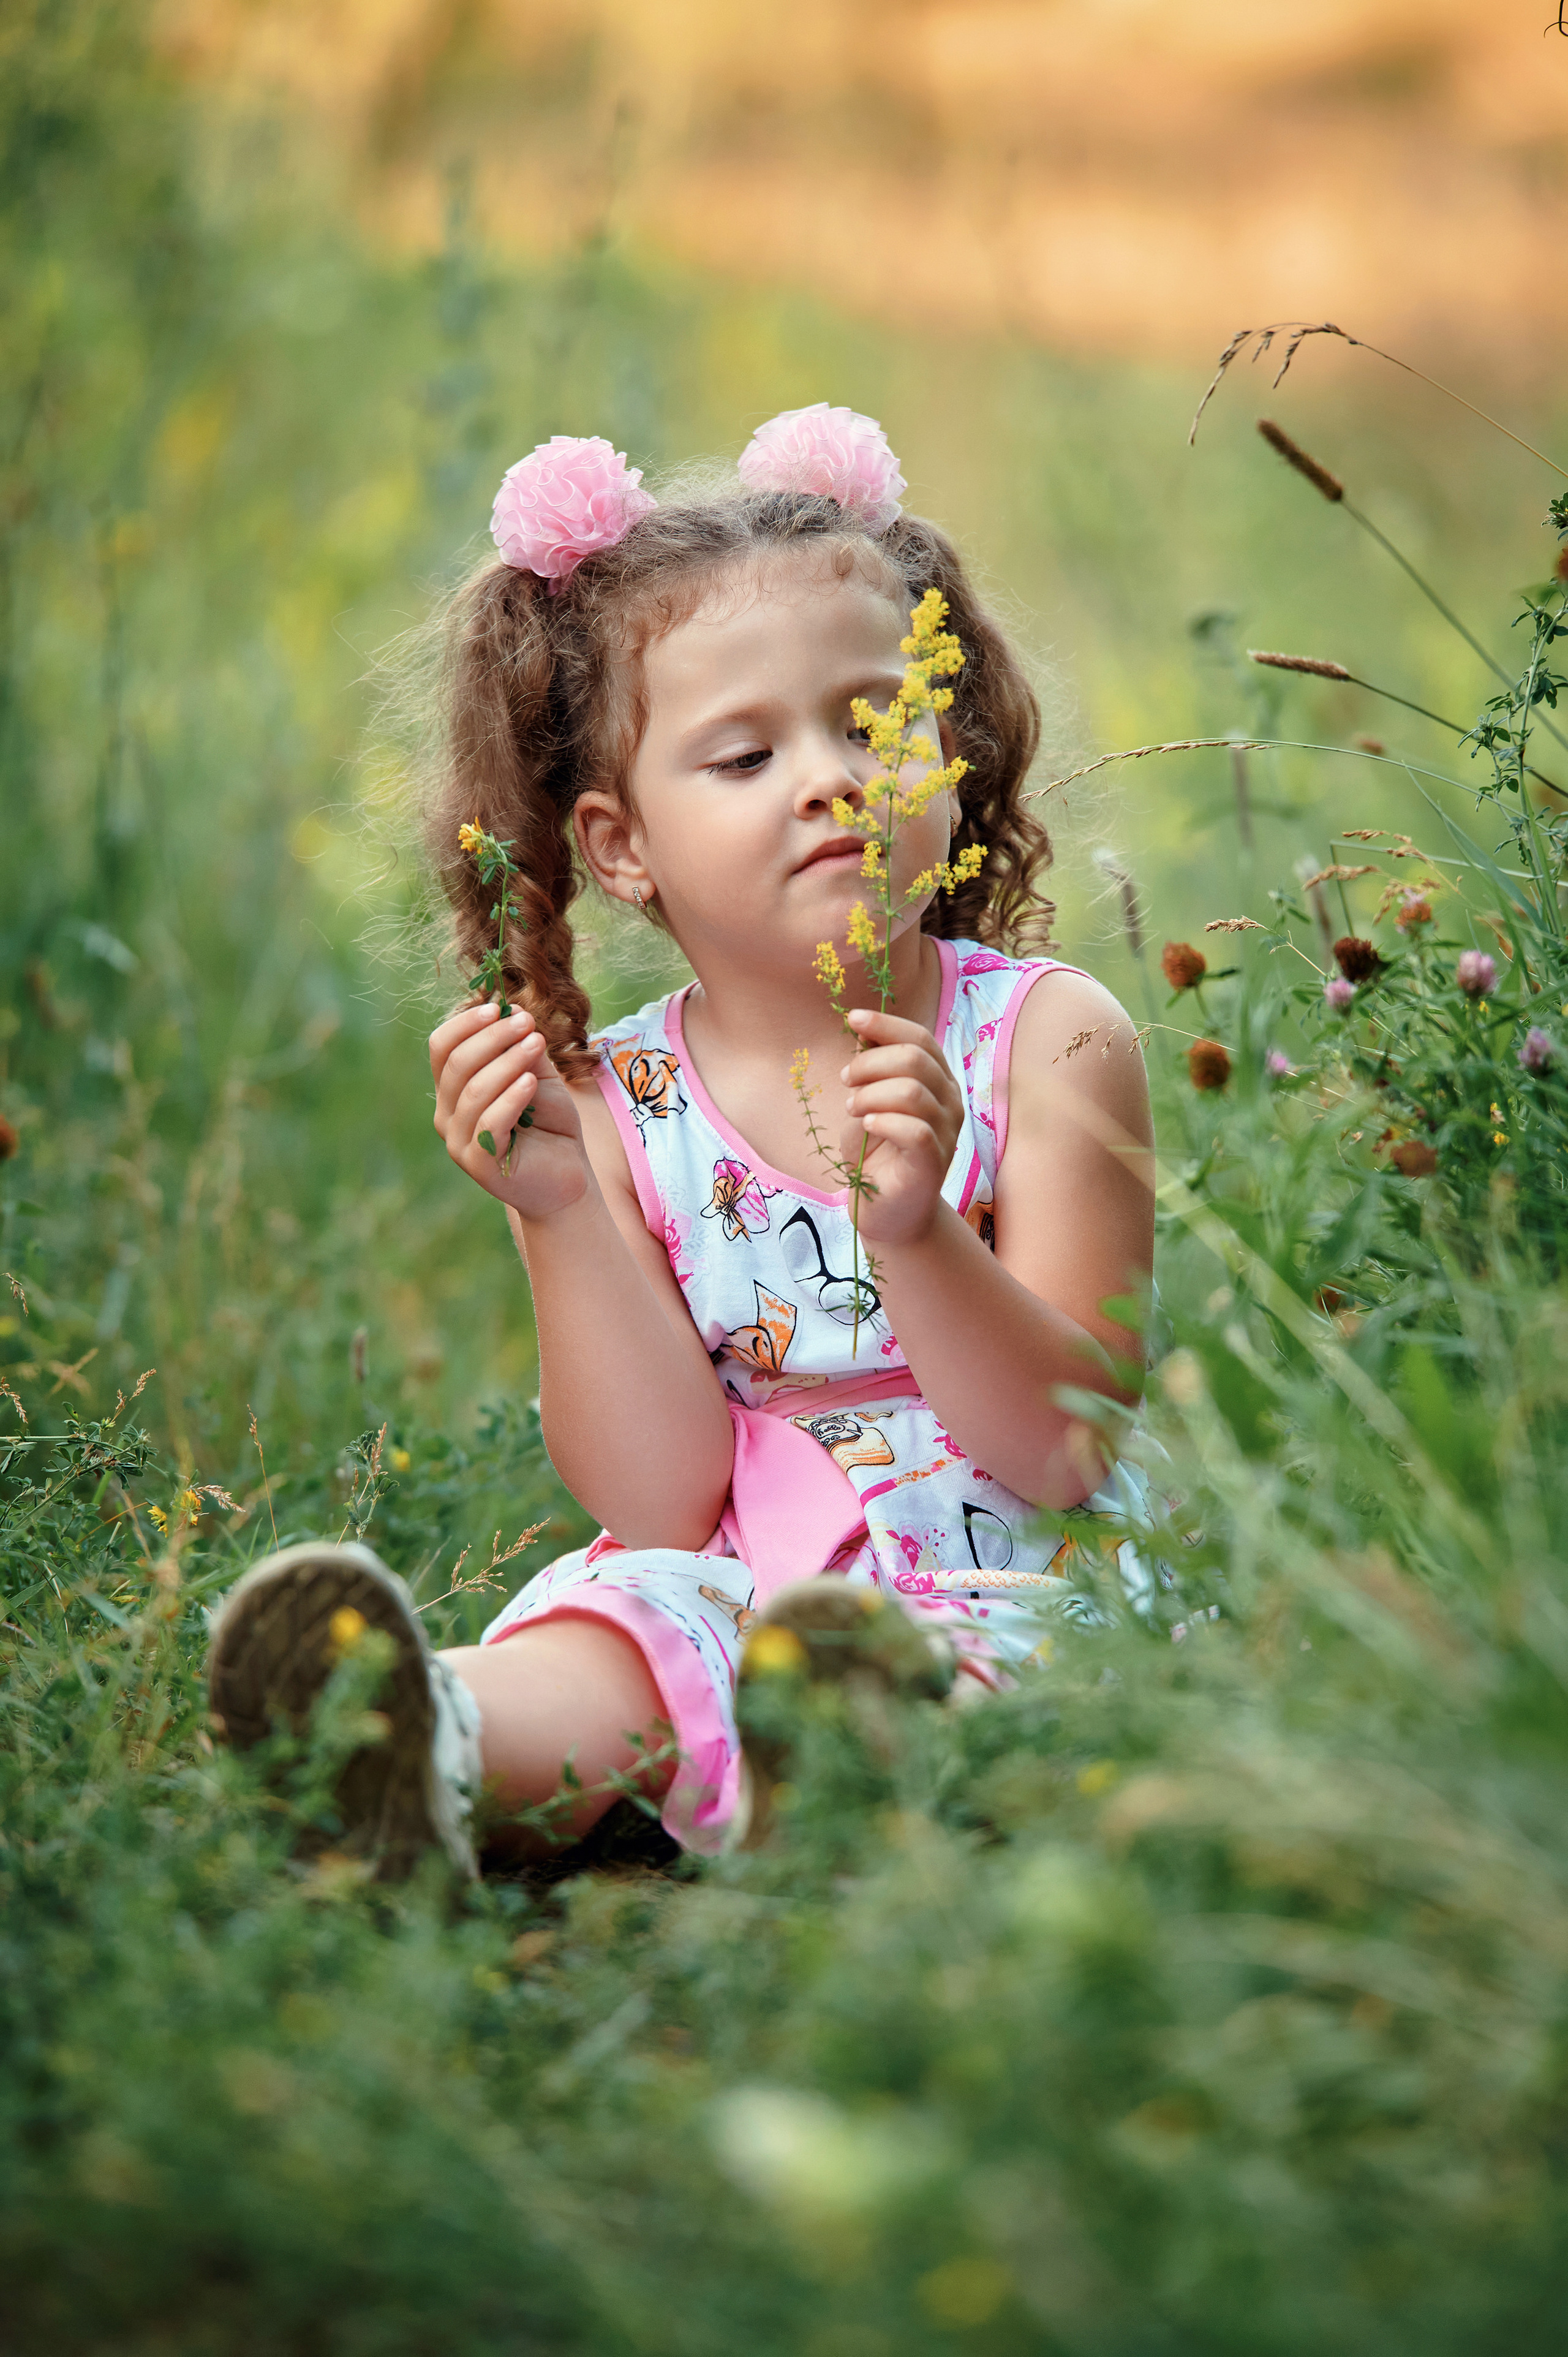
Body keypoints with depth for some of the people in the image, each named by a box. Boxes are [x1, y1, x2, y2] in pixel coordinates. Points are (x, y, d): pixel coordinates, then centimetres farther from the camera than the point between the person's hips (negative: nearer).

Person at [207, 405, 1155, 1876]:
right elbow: (663, 1500, -4)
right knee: (629, 1613, -34)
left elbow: (1067, 1449, -7)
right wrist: (558, 1214, -16)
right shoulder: (613, 1110, 4)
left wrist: (914, 1231, -25)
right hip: (735, 1586, 0)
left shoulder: (1046, 1038, 0)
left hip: (1004, 1586, 0)